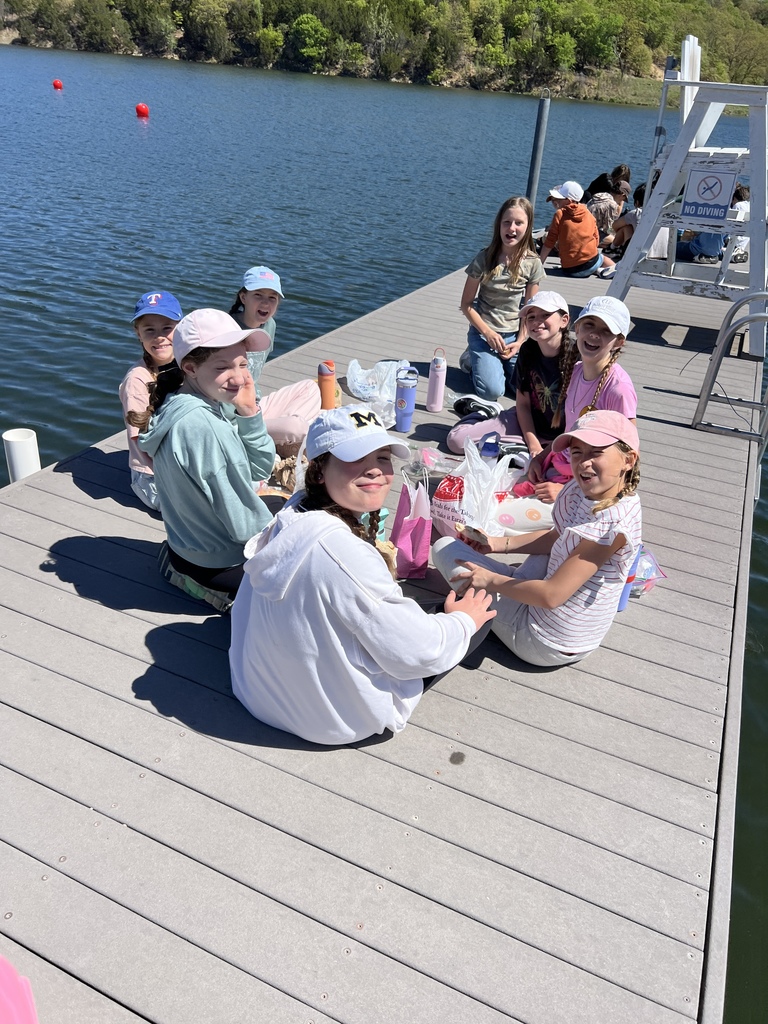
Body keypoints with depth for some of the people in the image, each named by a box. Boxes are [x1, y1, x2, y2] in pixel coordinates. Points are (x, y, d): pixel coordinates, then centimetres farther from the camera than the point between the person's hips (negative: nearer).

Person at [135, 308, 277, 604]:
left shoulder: (211, 405, -3)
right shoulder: (201, 426, -30)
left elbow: (260, 469, 1)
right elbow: (243, 523, -26)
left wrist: (249, 413, -13)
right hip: (219, 565, -8)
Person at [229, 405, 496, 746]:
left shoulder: (294, 511, -9)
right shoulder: (342, 551, -35)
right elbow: (417, 653, -24)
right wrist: (463, 621, -7)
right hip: (341, 717, -8)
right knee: (478, 604, 3)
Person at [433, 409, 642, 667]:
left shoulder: (613, 522, -30)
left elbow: (550, 595, -26)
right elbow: (557, 537, 11)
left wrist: (491, 581, -14)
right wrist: (498, 544, 4)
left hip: (546, 644, -8)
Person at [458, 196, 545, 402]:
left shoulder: (532, 263, -3)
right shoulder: (485, 258, -10)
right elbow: (466, 304, -7)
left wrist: (520, 342, -9)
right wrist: (489, 334, -16)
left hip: (514, 334, 3)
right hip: (483, 331, -3)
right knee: (491, 391, -21)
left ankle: (498, 363, 16)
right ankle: (473, 360, 12)